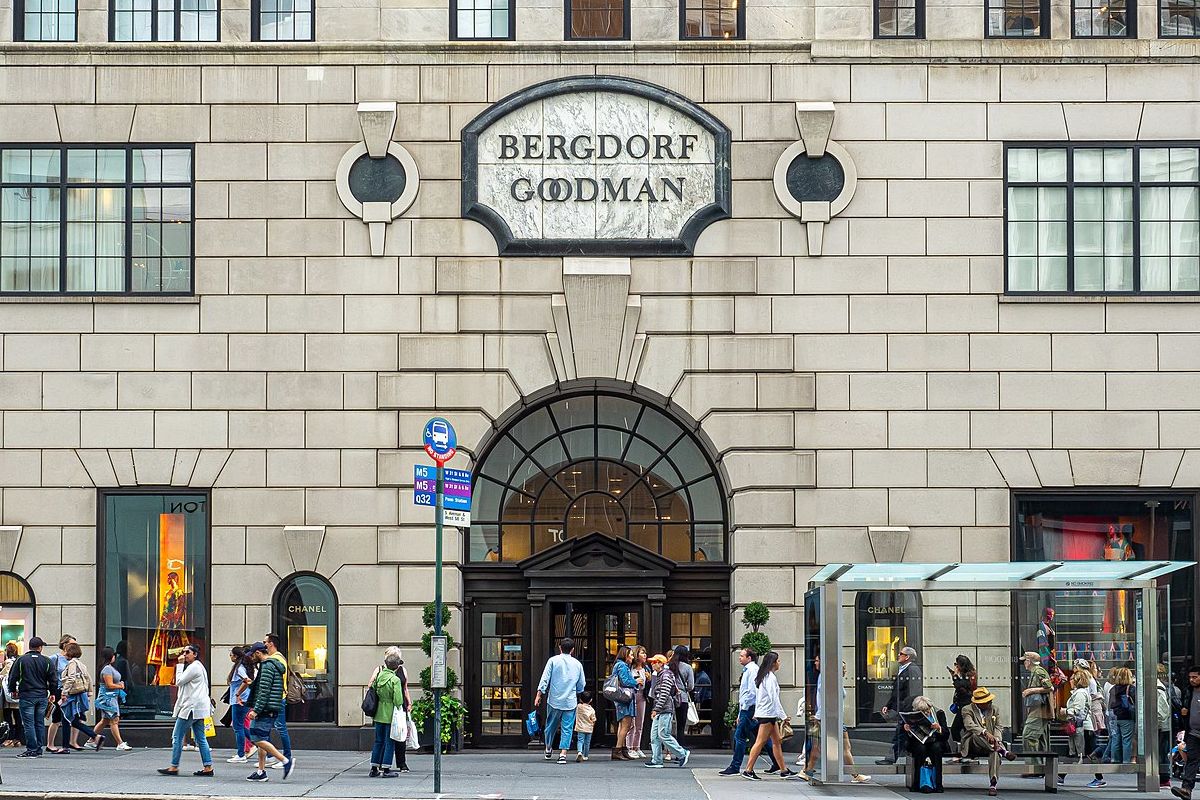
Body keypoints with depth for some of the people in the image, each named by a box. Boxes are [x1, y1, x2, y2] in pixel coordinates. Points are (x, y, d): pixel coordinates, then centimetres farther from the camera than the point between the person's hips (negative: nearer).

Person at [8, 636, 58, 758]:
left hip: (27, 696, -3)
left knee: (28, 724, -2)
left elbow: (13, 677, -1)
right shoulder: (47, 661, 2)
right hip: (42, 696, 3)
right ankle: (39, 750, 12)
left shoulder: (21, 660, -4)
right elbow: (54, 679, 4)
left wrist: (12, 690, 15)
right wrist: (53, 693, 17)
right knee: (40, 724, 10)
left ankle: (31, 750, -7)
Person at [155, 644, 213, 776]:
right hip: (197, 708, 11)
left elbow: (179, 681, -12)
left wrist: (180, 665, -7)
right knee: (200, 738, 8)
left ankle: (174, 767, -2)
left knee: (177, 737, -4)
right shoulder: (199, 667, 21)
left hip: (191, 707, -11)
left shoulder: (194, 667, -12)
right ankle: (208, 767, 3)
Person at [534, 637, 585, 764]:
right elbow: (581, 686, 12)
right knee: (567, 728, 0)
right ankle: (563, 754, -10)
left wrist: (539, 695, -5)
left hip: (554, 700, 0)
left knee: (551, 725, 17)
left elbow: (545, 679, -8)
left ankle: (548, 749, 33)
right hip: (570, 701, 0)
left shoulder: (553, 660, -2)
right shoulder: (577, 664, 5)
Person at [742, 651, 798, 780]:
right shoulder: (770, 677, -15)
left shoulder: (762, 676, 14)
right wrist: (783, 716, -17)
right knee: (760, 742, -8)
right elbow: (774, 698, -19)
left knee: (777, 741, 11)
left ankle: (784, 770, 14)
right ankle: (748, 770, -8)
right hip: (768, 714, -10)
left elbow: (757, 696, 16)